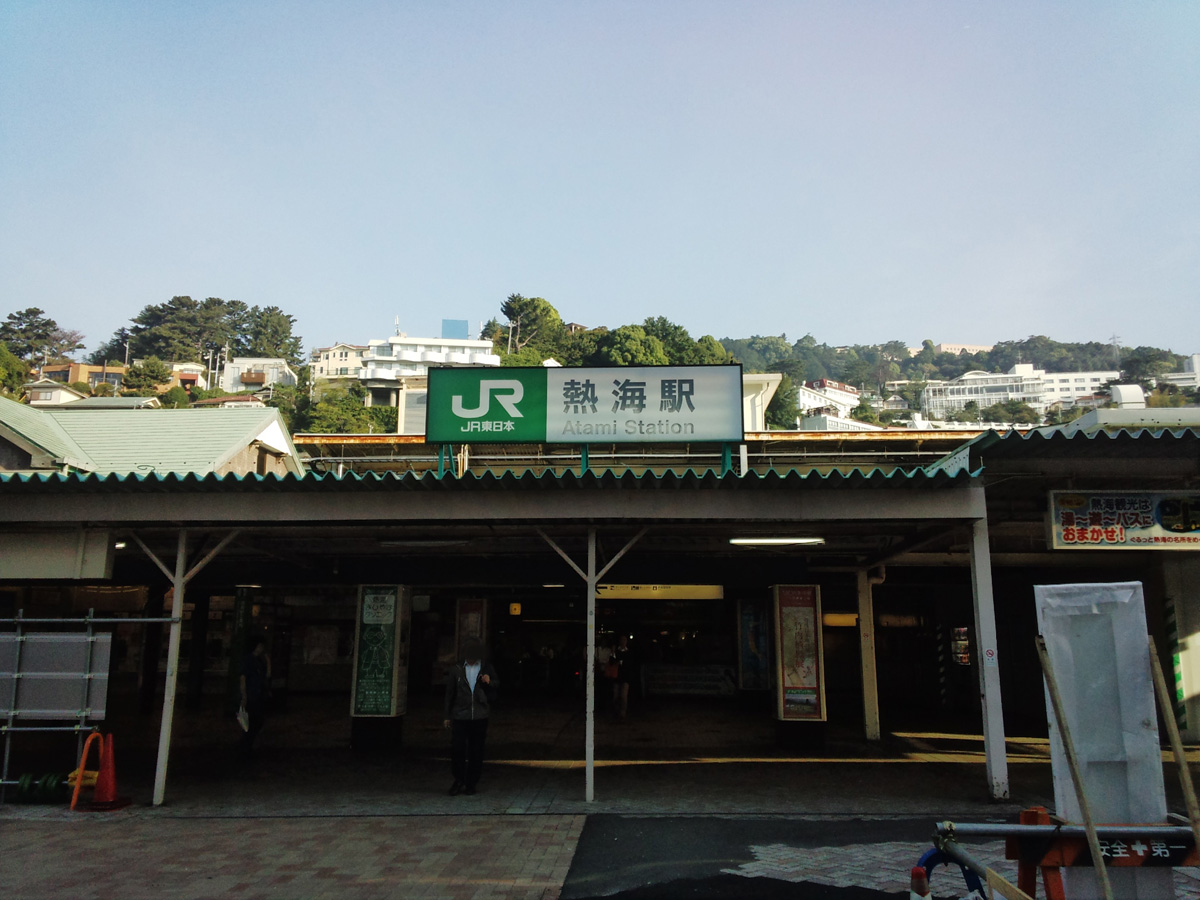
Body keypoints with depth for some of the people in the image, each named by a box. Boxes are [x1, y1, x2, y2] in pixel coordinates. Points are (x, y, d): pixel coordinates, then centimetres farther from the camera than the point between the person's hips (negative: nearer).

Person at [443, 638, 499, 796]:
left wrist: (489, 682, -7)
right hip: (460, 716, -1)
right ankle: (459, 780, 12)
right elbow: (450, 693, 8)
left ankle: (472, 782, 17)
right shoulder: (457, 670, 3)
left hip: (479, 717, 1)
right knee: (457, 749, -5)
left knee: (476, 751, 6)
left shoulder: (486, 668, 5)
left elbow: (497, 683, 17)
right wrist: (447, 716, 7)